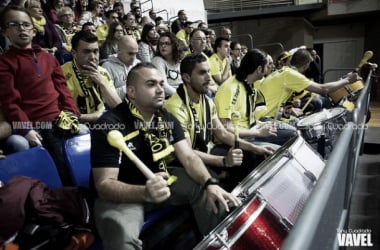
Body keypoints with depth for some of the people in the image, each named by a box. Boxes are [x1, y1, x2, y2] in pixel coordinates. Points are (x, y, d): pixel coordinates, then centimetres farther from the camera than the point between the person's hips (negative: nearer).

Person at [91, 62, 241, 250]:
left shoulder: (167, 118, -2)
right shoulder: (109, 125, -24)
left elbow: (189, 157, -9)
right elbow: (104, 184, -28)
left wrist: (210, 184, -29)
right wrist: (145, 193, -46)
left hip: (159, 179, 7)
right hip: (121, 195, -7)